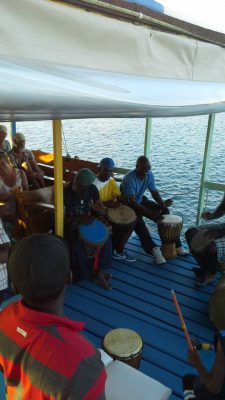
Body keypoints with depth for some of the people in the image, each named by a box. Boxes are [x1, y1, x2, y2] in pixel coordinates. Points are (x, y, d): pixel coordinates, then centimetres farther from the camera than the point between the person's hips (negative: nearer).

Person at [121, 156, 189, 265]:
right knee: (138, 222, -34)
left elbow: (154, 191, -4)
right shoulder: (129, 179, -31)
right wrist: (151, 214, -40)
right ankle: (153, 248, -35)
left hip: (140, 200, 6)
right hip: (128, 205, -6)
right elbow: (132, 202, -35)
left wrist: (162, 203, -25)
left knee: (164, 211, -9)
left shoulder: (149, 174, -11)